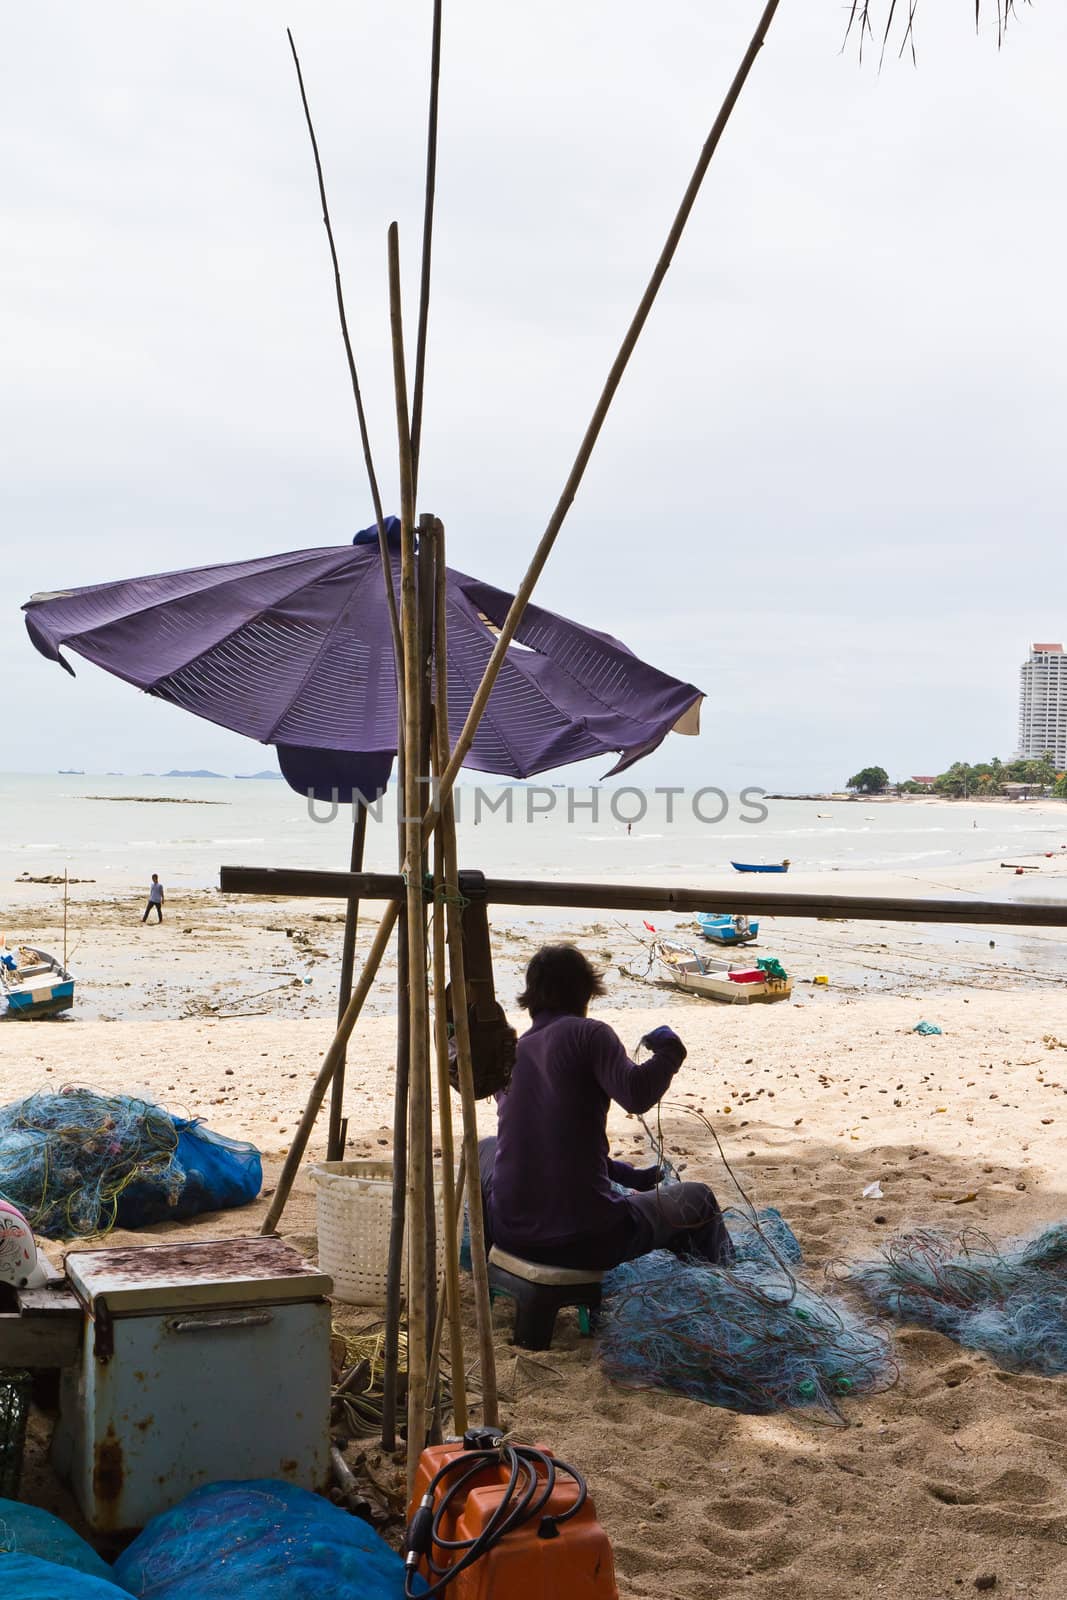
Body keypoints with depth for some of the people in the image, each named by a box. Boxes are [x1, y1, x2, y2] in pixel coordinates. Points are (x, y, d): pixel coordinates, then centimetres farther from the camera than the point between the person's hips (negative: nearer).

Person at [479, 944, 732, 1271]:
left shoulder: (509, 1052, 13)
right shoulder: (588, 1034, -6)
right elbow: (636, 1093, -24)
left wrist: (626, 1175, 32)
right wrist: (669, 1051, -3)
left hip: (510, 1233, 5)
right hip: (588, 1243, -5)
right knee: (698, 1198, 22)